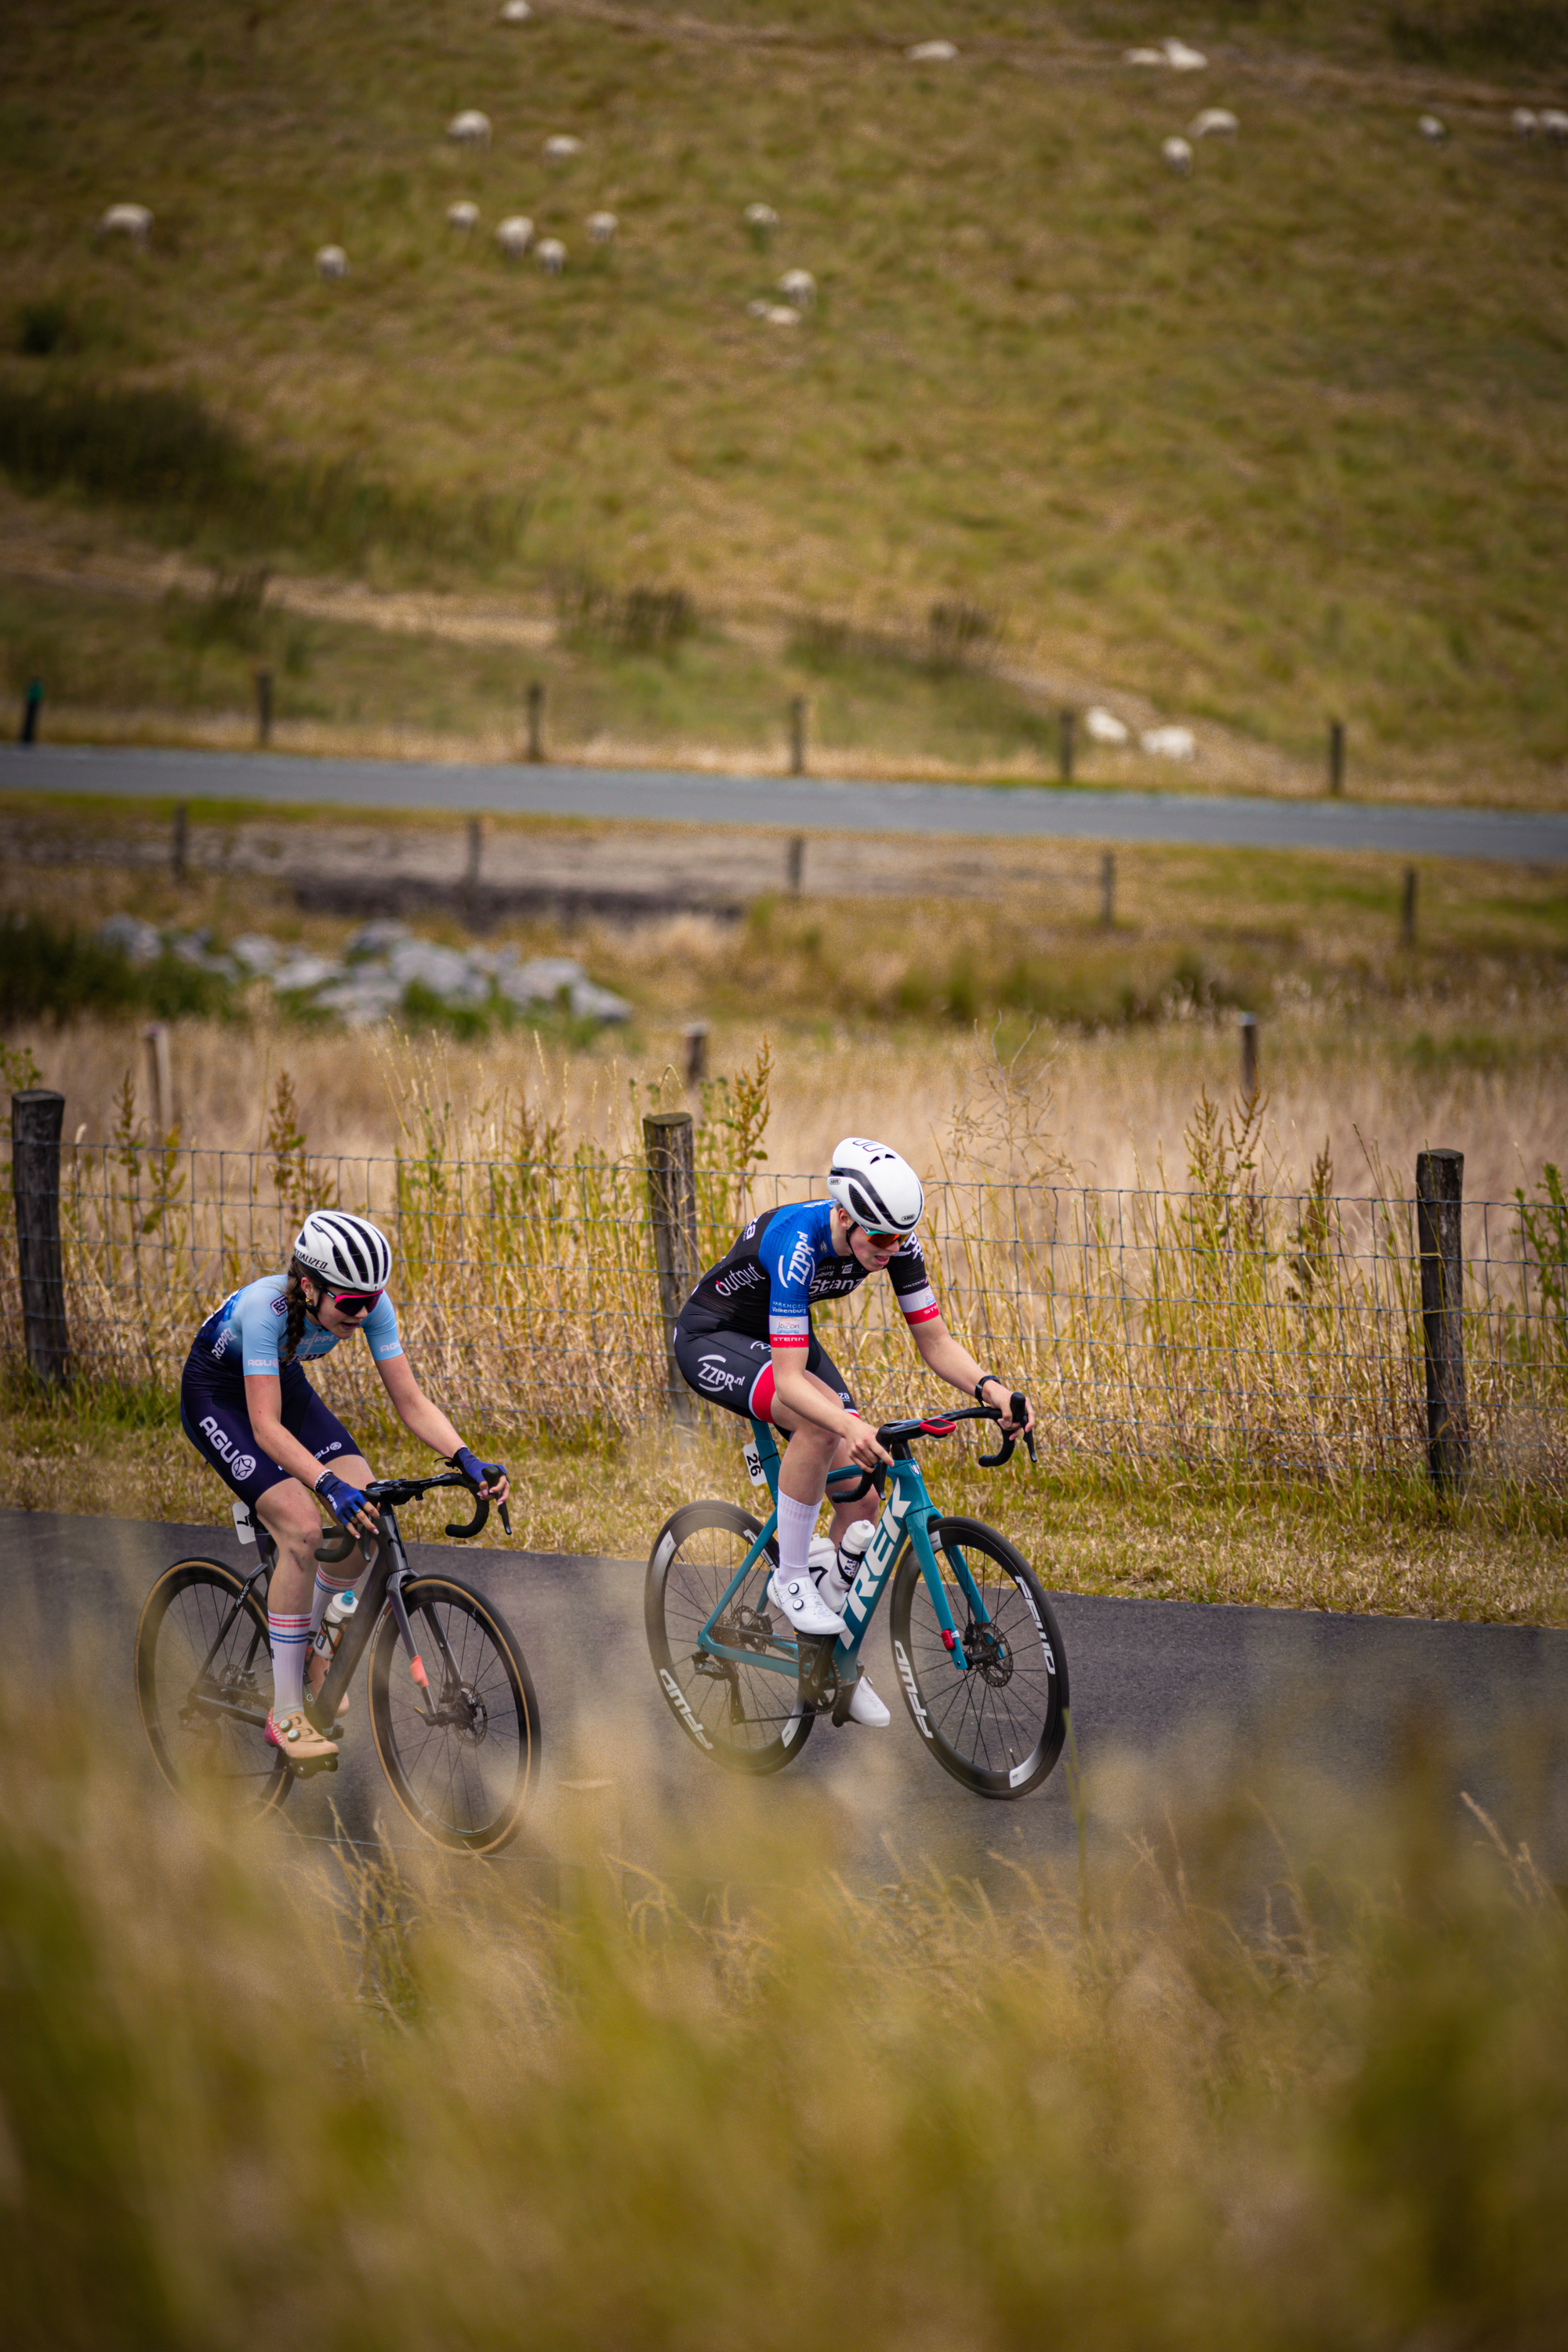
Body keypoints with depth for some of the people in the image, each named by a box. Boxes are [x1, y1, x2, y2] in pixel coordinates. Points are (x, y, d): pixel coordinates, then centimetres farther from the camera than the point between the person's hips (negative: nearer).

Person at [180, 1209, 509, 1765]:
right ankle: (286, 1716, -16)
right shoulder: (265, 1307, -38)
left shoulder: (370, 1304, -23)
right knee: (302, 1527, -24)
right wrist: (329, 1485, -55)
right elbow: (266, 1427, -41)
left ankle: (315, 1650, 13)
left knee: (367, 1511, -13)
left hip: (282, 1383, 6)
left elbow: (411, 1401, -20)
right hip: (217, 1395, -6)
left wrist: (467, 1461, -35)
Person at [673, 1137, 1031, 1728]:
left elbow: (935, 1341, -13)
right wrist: (850, 1425, -59)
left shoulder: (894, 1242, -20)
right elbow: (790, 1377, -42)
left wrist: (988, 1386, -33)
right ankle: (790, 1579, -16)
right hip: (711, 1338, -7)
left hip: (782, 1334, 7)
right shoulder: (798, 1242, -38)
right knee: (822, 1421, -34)